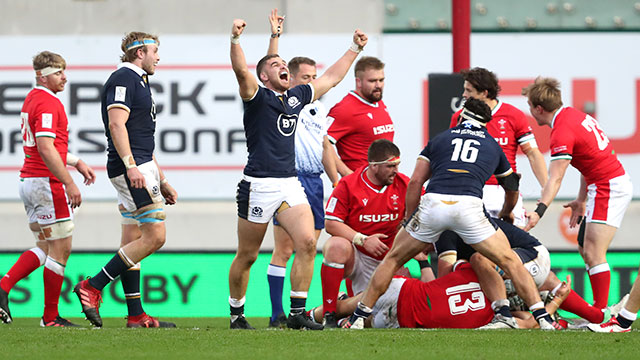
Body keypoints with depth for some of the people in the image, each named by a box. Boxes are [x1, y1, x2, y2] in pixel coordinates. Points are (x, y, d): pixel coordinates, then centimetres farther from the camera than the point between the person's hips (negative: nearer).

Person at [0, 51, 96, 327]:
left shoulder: (32, 99, 16)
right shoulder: (48, 103, -16)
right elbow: (46, 149, -25)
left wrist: (77, 162, 27)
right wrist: (69, 183, -25)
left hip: (28, 181, 10)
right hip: (47, 183, -10)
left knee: (44, 247, 15)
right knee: (60, 249, -1)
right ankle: (51, 317, 4)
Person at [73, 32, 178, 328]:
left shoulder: (138, 82, 23)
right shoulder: (123, 79, -9)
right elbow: (117, 124, -21)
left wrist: (161, 181, 26)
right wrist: (131, 165, -30)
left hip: (140, 168, 10)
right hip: (132, 169, -10)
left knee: (133, 241, 7)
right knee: (154, 236, -13)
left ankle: (136, 315, 7)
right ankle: (92, 287, -13)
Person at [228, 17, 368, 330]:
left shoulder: (297, 97, 17)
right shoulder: (257, 96, -2)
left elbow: (331, 78, 29)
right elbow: (241, 70, -21)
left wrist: (355, 49, 31)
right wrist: (235, 39, -37)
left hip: (291, 184, 5)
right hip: (259, 184, -5)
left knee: (307, 243, -12)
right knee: (247, 256, 3)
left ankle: (297, 313, -7)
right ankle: (236, 314, 19)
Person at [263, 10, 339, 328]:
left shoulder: (318, 108, 18)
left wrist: (337, 183, 18)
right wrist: (275, 36, -21)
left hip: (315, 181, 6)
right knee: (284, 250, -8)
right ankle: (277, 315, -8)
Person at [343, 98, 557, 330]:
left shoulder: (439, 139, 26)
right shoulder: (493, 146, 28)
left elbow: (415, 183, 17)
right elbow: (512, 189, 44)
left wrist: (409, 221, 24)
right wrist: (505, 215, 63)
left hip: (432, 204, 1)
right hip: (469, 205, -1)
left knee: (393, 259, 19)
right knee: (510, 262, 13)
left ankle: (358, 318, 17)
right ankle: (543, 318, 3)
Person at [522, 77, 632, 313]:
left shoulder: (562, 133, -19)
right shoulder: (574, 115, 10)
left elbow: (555, 179, -28)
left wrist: (539, 211, -37)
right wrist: (581, 200, 21)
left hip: (608, 188, -10)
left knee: (593, 254, -13)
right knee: (586, 249, 13)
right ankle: (599, 307, 14)